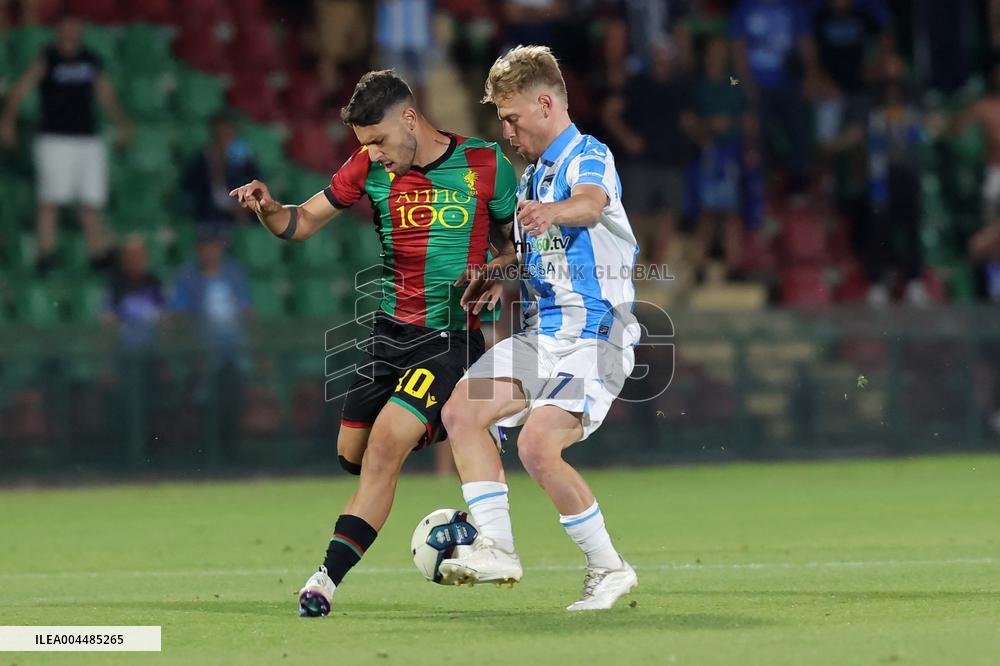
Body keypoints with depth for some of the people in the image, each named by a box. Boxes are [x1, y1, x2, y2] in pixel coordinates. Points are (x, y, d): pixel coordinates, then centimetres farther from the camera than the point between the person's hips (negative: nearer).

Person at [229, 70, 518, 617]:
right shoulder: (370, 168, 2)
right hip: (390, 331, 6)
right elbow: (301, 223, 6)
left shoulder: (484, 164, -7)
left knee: (385, 447, -18)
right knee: (352, 454, 7)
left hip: (450, 336, -5)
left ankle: (327, 579, -19)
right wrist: (268, 209, -16)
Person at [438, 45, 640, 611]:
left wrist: (552, 211, -59)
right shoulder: (532, 174, 19)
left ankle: (609, 568, -7)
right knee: (462, 412, -6)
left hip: (593, 340, -9)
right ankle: (497, 548, -4)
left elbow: (590, 203, -38)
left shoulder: (589, 157, -12)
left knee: (537, 447, -23)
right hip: (540, 336, 9)